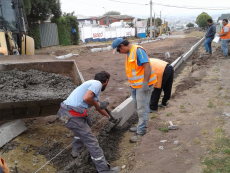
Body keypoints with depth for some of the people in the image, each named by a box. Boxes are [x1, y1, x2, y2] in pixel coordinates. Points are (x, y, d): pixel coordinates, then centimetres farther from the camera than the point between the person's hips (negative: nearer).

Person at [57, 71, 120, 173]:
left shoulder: (93, 84, 26)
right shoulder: (97, 84, -3)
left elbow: (98, 108, 39)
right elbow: (86, 98, -22)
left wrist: (109, 117, 52)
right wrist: (98, 104, -3)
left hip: (65, 111, 10)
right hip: (72, 116, -10)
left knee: (86, 123, 36)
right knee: (91, 142, -1)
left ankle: (76, 150, 46)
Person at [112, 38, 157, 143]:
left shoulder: (138, 51, -19)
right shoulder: (128, 53, 11)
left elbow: (147, 66, -25)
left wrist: (145, 83, -28)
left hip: (143, 84, -10)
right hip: (135, 85, 10)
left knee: (142, 109, -2)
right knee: (138, 107, 20)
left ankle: (141, 132, 7)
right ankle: (141, 126, 35)